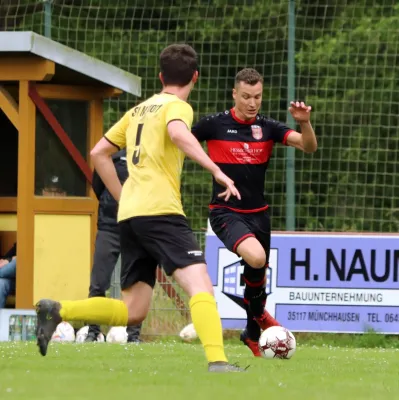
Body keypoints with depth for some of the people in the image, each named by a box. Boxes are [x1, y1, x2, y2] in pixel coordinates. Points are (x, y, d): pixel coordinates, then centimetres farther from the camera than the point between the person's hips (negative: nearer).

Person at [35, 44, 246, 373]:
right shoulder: (177, 106, 1)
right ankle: (217, 362, -37)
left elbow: (98, 154, 26)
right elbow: (178, 133, -23)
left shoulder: (139, 110, 24)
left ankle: (58, 311, 2)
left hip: (130, 216, 8)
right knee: (201, 285, -19)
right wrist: (217, 171, -25)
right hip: (161, 211, -8)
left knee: (132, 312, 11)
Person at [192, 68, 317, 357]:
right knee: (256, 257, -30)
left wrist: (305, 122, -28)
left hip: (258, 213, 4)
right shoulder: (214, 125, -6)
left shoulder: (267, 128, 1)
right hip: (225, 212, -4)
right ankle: (258, 313, -3)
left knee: (258, 274, 12)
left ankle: (253, 333, 36)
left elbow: (309, 146, -9)